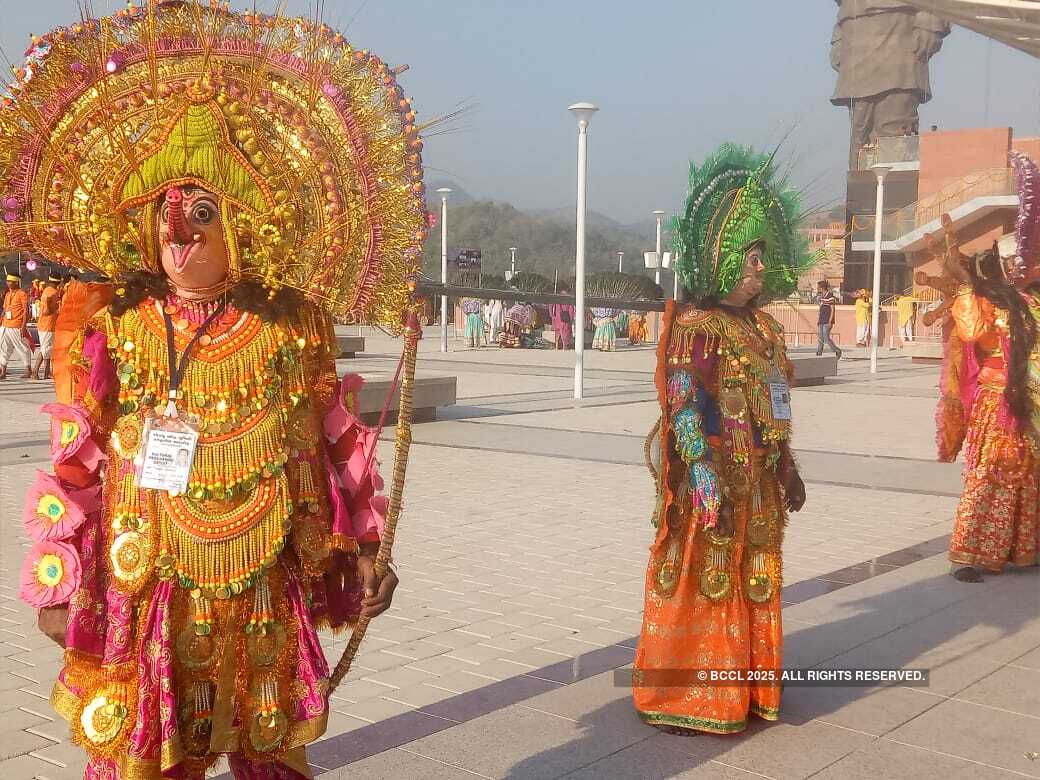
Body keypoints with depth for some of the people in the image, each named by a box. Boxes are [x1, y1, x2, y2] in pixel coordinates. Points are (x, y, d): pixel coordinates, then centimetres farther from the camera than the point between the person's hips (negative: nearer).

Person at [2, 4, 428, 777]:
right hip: (144, 594, -1)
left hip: (264, 596, 1)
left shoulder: (295, 325, -2)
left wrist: (364, 549, 8)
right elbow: (75, 461, -1)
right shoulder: (109, 323, -4)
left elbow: (339, 447, 5)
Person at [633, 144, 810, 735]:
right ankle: (687, 701, 14)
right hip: (713, 484, -8)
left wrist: (787, 468, 17)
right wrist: (710, 490, -24)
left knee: (753, 584, 17)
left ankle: (745, 686, 32)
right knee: (703, 585, 1)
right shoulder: (697, 327, -15)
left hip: (760, 485, 8)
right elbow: (686, 414, -20)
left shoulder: (762, 326, 11)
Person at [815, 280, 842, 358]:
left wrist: (830, 321, -18)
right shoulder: (822, 297, 13)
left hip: (827, 322, -9)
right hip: (821, 321, 9)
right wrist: (818, 319, 18)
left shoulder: (830, 296, -13)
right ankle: (818, 354, 6)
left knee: (826, 338, -9)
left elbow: (832, 310, -14)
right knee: (820, 338, 5)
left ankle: (837, 351, 4)